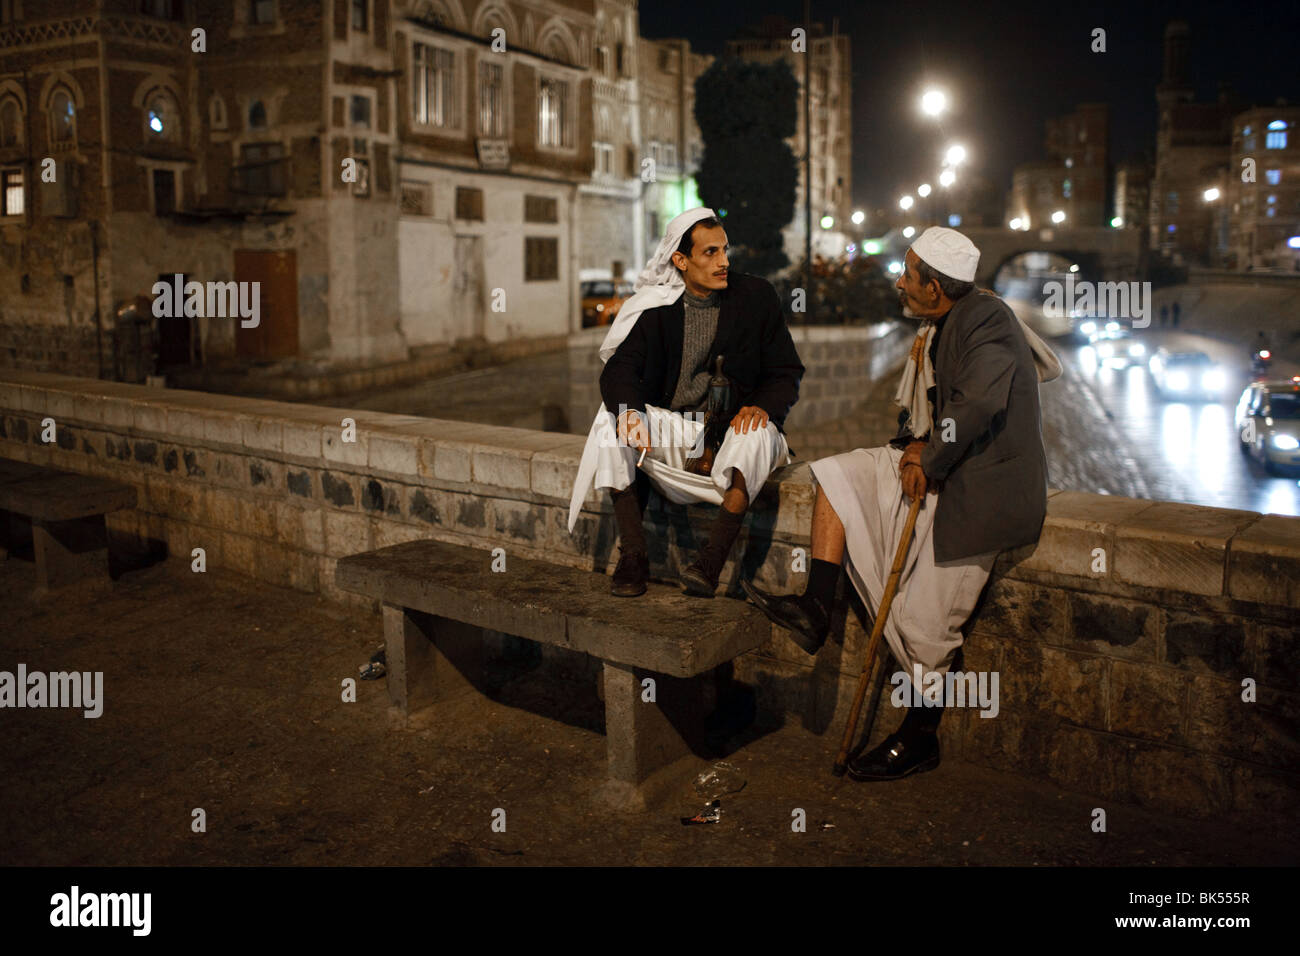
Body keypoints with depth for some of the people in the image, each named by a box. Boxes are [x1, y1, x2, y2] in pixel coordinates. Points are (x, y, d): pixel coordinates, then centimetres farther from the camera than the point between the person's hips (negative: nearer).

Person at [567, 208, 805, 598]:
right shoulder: (656, 305, 1)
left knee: (757, 436, -35)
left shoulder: (756, 296, -1)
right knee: (612, 418, -24)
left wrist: (764, 407, -23)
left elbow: (786, 373, 1)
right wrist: (628, 408, -33)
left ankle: (711, 560, -32)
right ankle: (633, 556, -21)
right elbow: (620, 368, -8)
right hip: (669, 428, 2)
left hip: (733, 426, -1)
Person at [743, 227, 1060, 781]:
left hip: (980, 489, -10)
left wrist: (928, 463, -21)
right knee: (838, 475, 3)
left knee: (924, 622, -6)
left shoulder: (987, 320, -17)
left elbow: (978, 402, -31)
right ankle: (816, 609, -3)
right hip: (939, 469, 10)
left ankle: (919, 741, 12)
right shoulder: (940, 328, 12)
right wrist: (917, 445, -5)